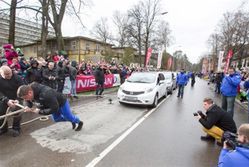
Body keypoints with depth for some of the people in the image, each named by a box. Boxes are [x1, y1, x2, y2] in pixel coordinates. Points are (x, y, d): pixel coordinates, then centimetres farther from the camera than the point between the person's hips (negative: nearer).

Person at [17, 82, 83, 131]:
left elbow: (54, 108, -39)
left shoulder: (46, 94, -46)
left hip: (61, 102, -8)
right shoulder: (30, 89, -20)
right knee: (56, 119, 21)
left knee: (69, 117, 12)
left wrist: (39, 111, -36)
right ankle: (72, 121, 43)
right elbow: (28, 100, 3)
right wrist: (28, 106, -18)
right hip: (52, 103, 8)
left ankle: (79, 122, 42)